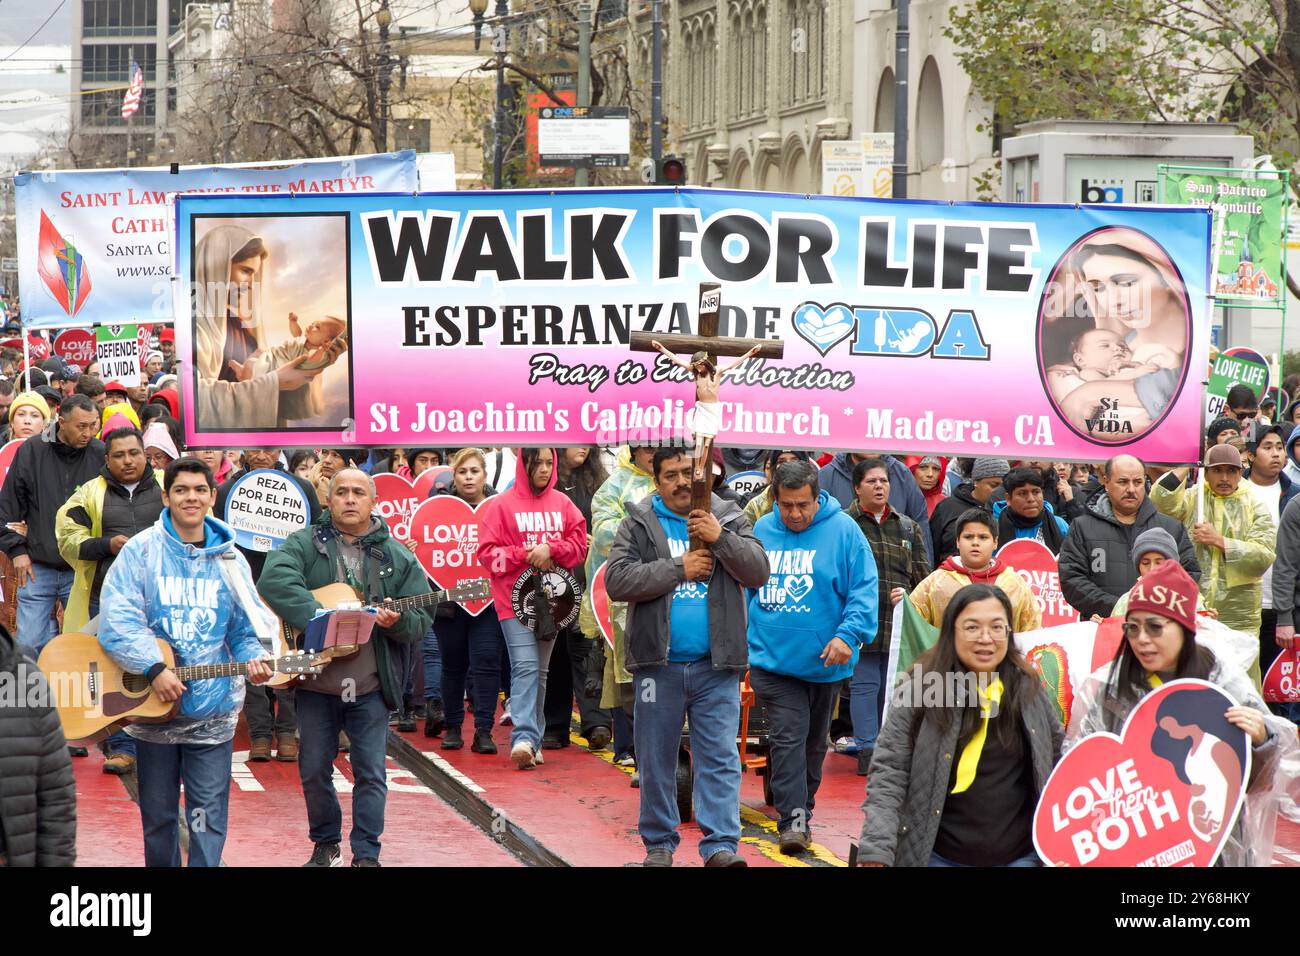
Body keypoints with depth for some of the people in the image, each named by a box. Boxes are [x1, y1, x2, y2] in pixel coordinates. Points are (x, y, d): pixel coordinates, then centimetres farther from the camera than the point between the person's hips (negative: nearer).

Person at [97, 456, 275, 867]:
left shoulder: (229, 560, 8)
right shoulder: (141, 551, -3)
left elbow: (245, 628, 12)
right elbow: (117, 621, -12)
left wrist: (253, 659, -10)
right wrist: (154, 668, -21)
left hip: (213, 712, 1)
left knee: (209, 817, -2)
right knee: (157, 815, 11)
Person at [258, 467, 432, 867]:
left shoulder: (397, 557, 5)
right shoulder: (304, 544, 1)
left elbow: (421, 622, 4)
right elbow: (274, 580, -20)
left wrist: (397, 621, -19)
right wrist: (319, 620, -29)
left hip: (370, 684, 0)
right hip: (315, 683, 0)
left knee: (371, 773, 1)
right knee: (314, 771, 8)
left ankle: (366, 854, 9)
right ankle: (326, 844, 26)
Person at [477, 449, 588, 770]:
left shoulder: (562, 504, 8)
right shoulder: (502, 504, -2)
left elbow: (579, 546, 5)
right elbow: (488, 551, -5)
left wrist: (550, 550, -13)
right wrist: (527, 555, -15)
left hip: (551, 598, 5)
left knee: (540, 670, 12)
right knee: (525, 666, -16)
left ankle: (531, 739, 20)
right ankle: (524, 737, -23)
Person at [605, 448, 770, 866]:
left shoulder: (728, 517, 8)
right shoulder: (639, 523, 4)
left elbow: (759, 571, -3)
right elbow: (617, 580, -8)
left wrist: (721, 538, -16)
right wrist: (678, 569, -12)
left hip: (716, 664, 0)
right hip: (658, 663, 0)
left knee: (720, 757, -5)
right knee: (657, 760, 8)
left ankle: (720, 844, -7)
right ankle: (659, 843, 18)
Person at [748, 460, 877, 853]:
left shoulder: (842, 530, -7)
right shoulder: (762, 531, 3)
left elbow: (863, 589, -9)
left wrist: (848, 635, -22)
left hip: (822, 659, 0)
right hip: (773, 658, 0)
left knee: (813, 742, 15)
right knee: (788, 736, -11)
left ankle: (802, 810, 30)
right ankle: (792, 819, -12)